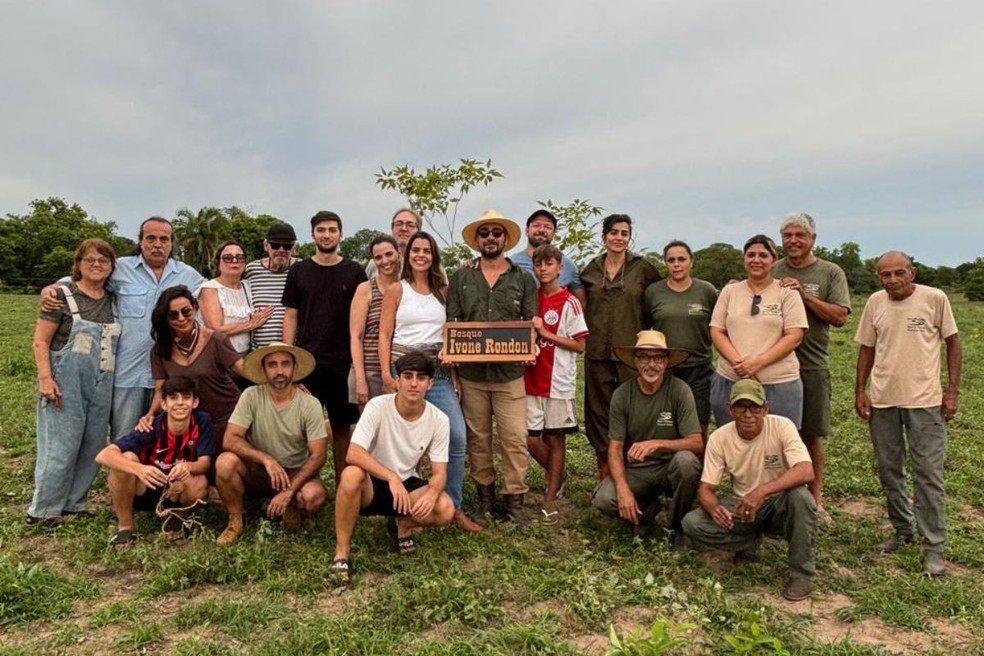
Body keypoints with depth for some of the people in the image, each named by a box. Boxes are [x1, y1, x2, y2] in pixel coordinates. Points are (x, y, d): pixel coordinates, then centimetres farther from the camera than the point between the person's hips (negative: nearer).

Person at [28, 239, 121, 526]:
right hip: (66, 382, -5)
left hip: (101, 386, 5)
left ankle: (74, 503, 24)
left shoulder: (114, 300, 9)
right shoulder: (62, 295, -5)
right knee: (61, 446, -2)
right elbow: (41, 341, -6)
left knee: (93, 447, 10)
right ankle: (43, 510, 12)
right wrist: (45, 378, -16)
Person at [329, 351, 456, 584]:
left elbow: (440, 473, -11)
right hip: (371, 484, -2)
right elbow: (353, 454, -31)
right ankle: (341, 552, -17)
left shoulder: (439, 420, -13)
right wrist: (392, 478, -43)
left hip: (407, 484, 3)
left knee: (445, 510, -26)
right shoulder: (377, 406, -21)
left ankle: (402, 526, 9)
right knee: (352, 475, -37)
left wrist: (431, 493, -35)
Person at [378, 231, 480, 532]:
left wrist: (454, 372, 6)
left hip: (439, 371, 3)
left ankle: (453, 506, 7)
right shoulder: (397, 290, 5)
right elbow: (384, 335, 1)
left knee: (458, 436, -6)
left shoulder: (442, 291, 13)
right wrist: (387, 374, -9)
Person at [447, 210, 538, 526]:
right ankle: (485, 497, 23)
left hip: (510, 371, -1)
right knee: (478, 438, 9)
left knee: (515, 437, -2)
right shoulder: (461, 278, 8)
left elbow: (532, 322, 6)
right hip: (471, 371, 1)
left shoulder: (522, 279, 7)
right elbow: (451, 322, 6)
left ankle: (515, 500, 11)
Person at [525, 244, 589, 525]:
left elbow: (580, 345, -8)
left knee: (555, 439, 5)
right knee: (530, 439, 3)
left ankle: (550, 500, 17)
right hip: (532, 380, 4)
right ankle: (558, 475, 32)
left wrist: (545, 333, -15)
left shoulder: (569, 303, -5)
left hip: (559, 381, -4)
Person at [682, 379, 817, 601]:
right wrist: (715, 508, -35)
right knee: (692, 523, -22)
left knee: (800, 496, -36)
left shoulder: (781, 426, -19)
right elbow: (706, 489, -10)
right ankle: (750, 543, 6)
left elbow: (806, 471, -33)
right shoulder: (719, 438, -12)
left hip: (779, 505, -2)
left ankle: (802, 574, -15)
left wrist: (763, 490, -47)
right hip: (741, 506, 2)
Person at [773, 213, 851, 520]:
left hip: (812, 365, -1)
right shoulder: (771, 272, 7)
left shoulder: (831, 273, 2)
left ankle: (815, 499, 21)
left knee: (812, 435, 8)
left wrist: (804, 294, -16)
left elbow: (840, 317, -8)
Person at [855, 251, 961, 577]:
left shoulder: (935, 298, -6)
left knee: (928, 473, 0)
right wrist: (860, 391, 6)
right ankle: (903, 529, 32)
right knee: (889, 470, 13)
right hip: (882, 400, 4)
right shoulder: (875, 303, 2)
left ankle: (934, 546, 12)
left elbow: (952, 343, 1)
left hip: (925, 400, -3)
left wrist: (953, 390, -4)